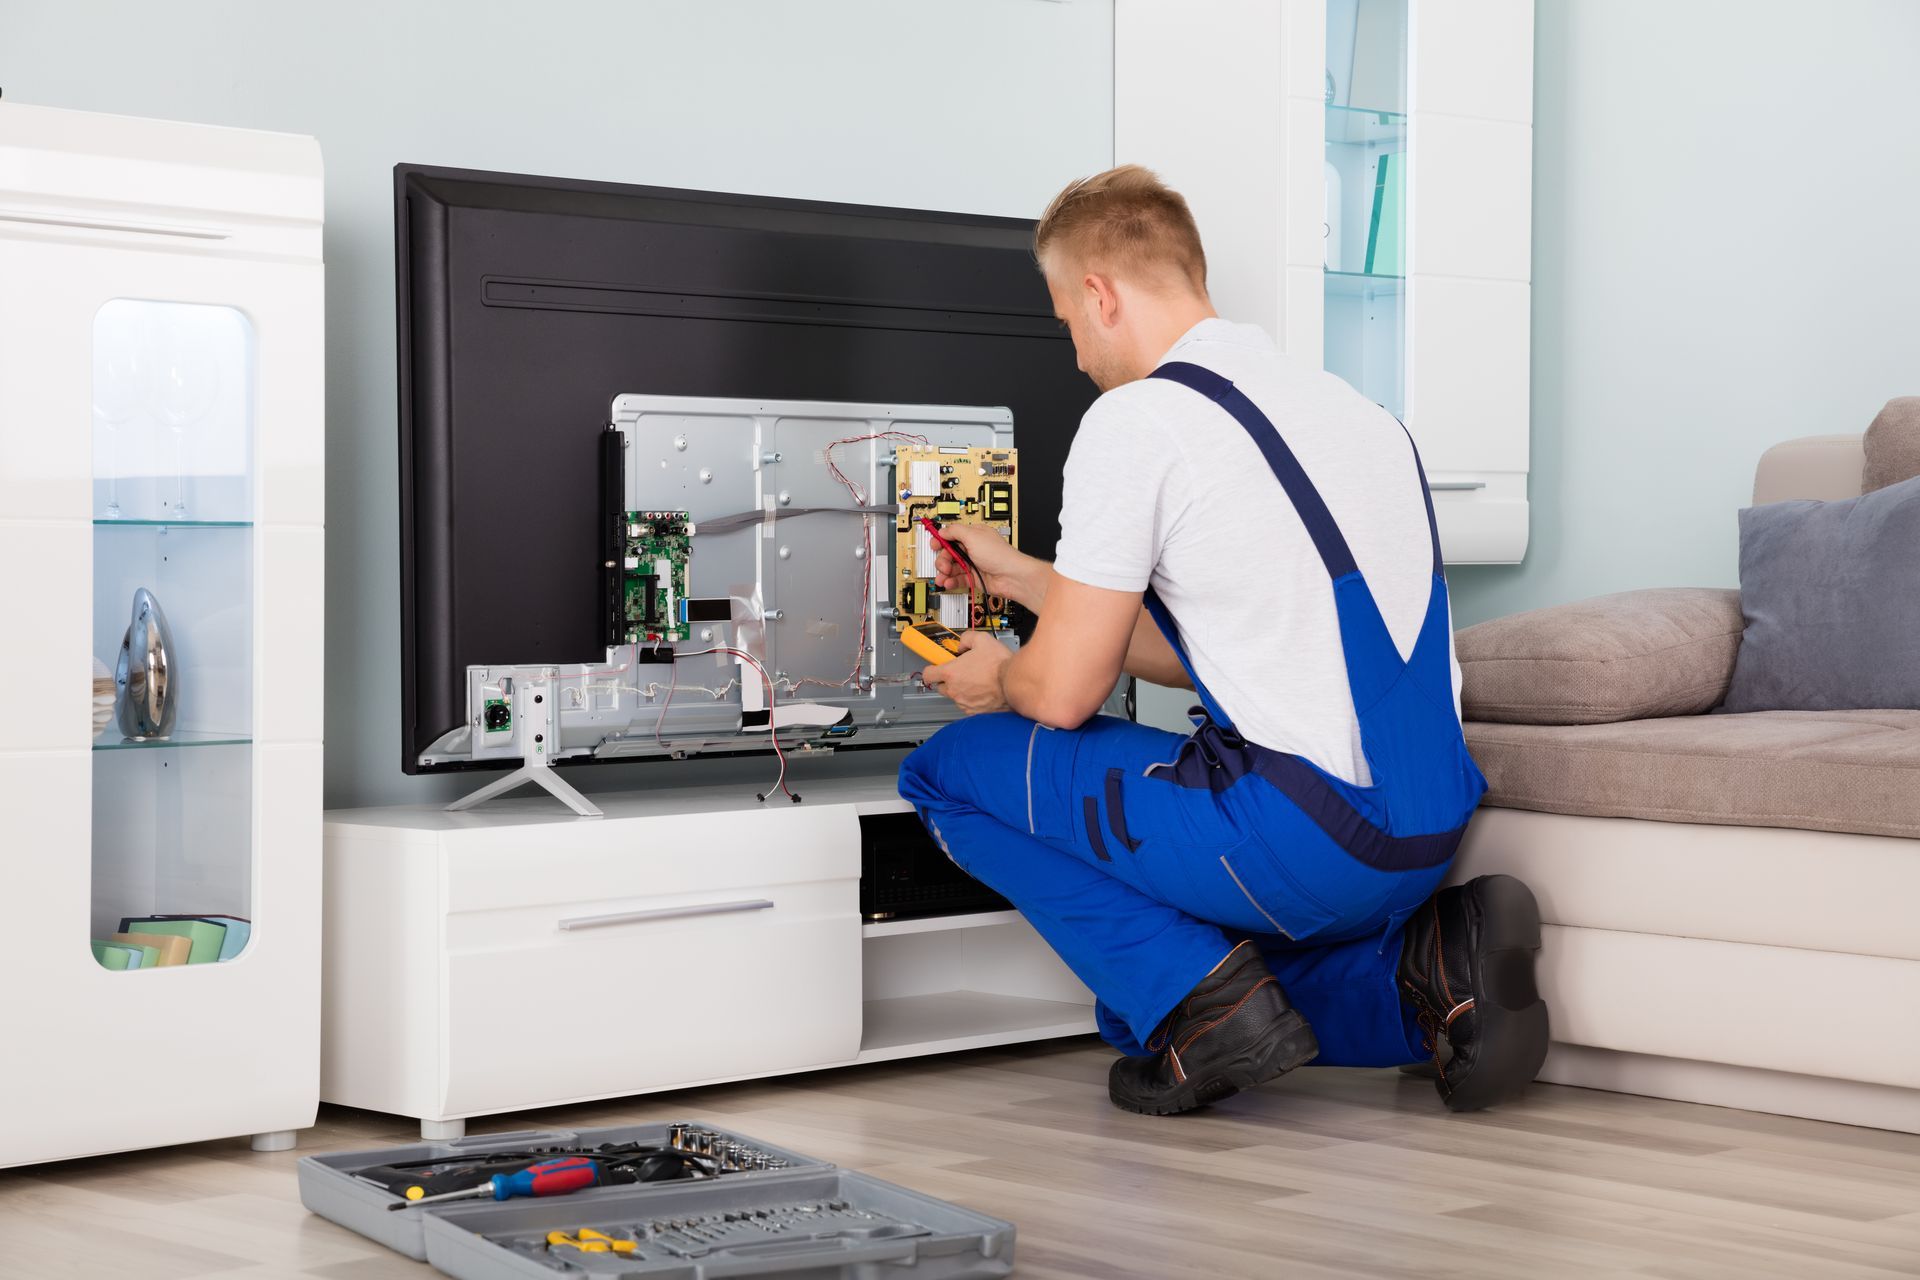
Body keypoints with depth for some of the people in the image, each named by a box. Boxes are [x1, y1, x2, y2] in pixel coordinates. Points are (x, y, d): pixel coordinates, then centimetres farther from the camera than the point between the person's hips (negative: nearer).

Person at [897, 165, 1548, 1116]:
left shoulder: (1136, 420, -8)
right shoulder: (1343, 402, 18)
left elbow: (1064, 692, -7)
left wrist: (1000, 679, 17)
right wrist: (1020, 577, 33)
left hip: (1298, 836, -8)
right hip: (1430, 838, 9)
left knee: (952, 769, 7)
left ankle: (1203, 1000, -4)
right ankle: (1427, 963, 8)